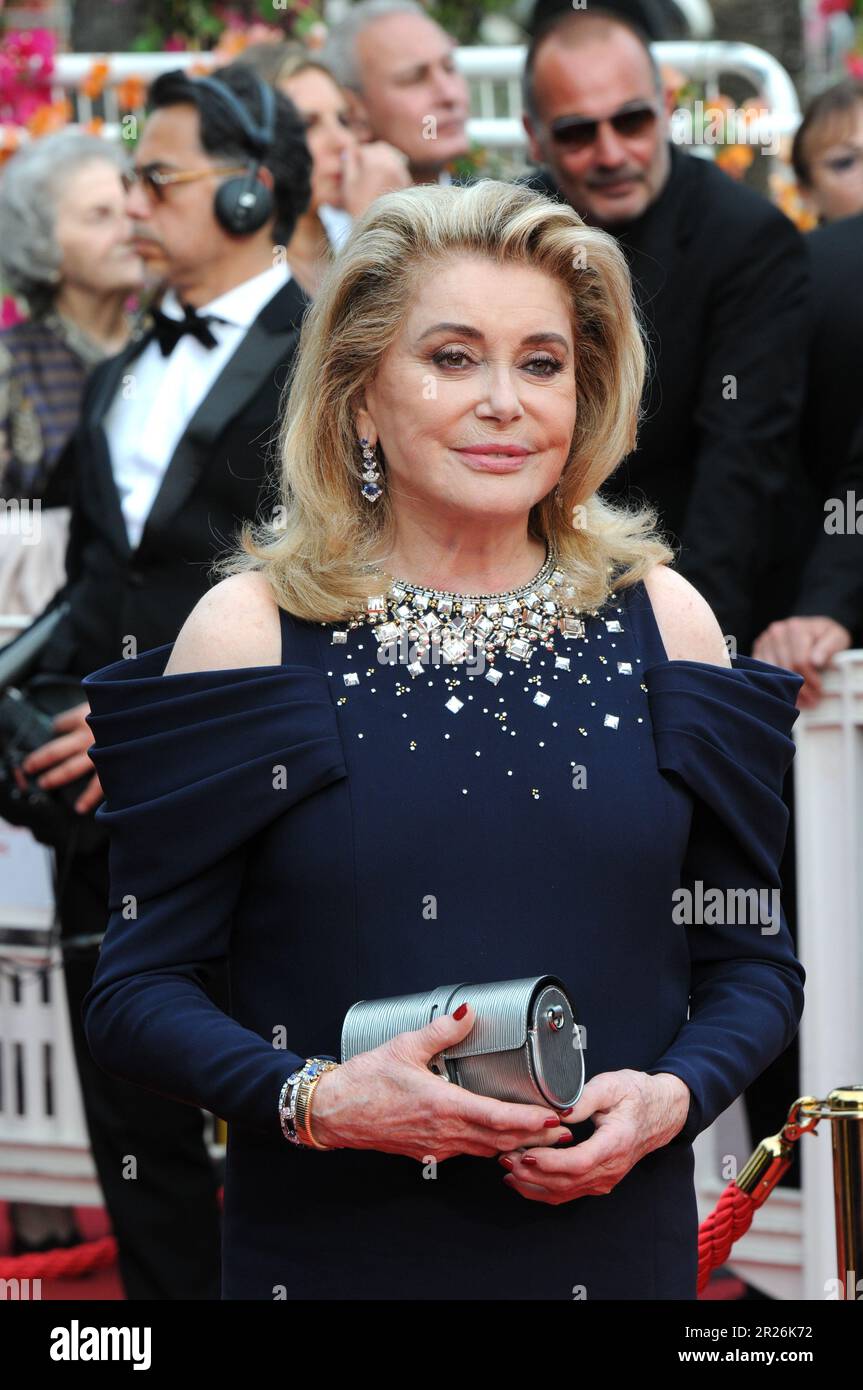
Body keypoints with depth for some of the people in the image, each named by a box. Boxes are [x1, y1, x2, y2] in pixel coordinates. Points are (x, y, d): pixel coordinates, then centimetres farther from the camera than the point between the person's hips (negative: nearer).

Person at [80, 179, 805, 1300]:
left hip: (614, 1239, 2)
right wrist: (318, 1099, -20)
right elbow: (137, 988, -5)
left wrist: (676, 1093, -10)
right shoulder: (251, 629, -4)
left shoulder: (662, 618, 4)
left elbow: (752, 961, 9)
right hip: (330, 1252, -2)